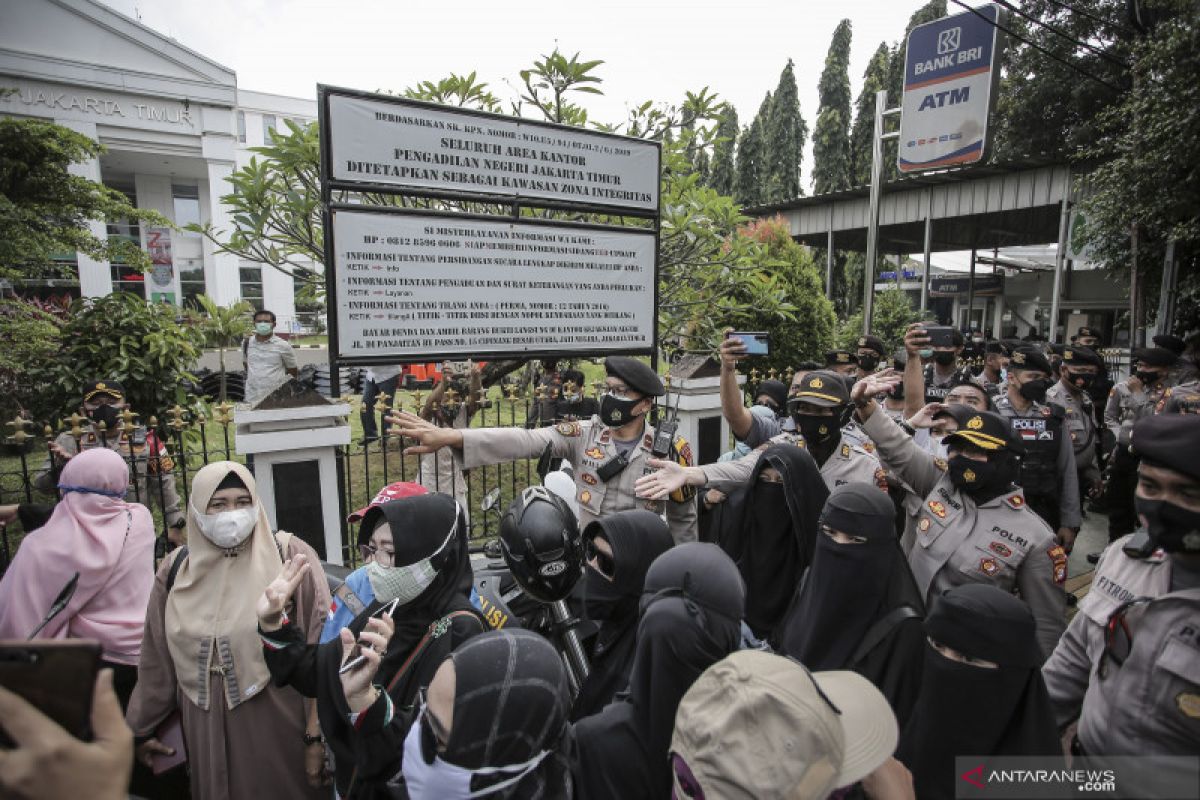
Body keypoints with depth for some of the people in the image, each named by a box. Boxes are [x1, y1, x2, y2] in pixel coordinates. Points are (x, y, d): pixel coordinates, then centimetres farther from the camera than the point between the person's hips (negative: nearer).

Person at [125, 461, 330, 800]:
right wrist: (143, 729, 16)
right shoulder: (176, 569, -1)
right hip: (206, 726, 4)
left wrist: (316, 734, -12)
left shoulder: (291, 557, -14)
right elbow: (157, 660, 10)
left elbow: (319, 651, -13)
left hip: (276, 723, -3)